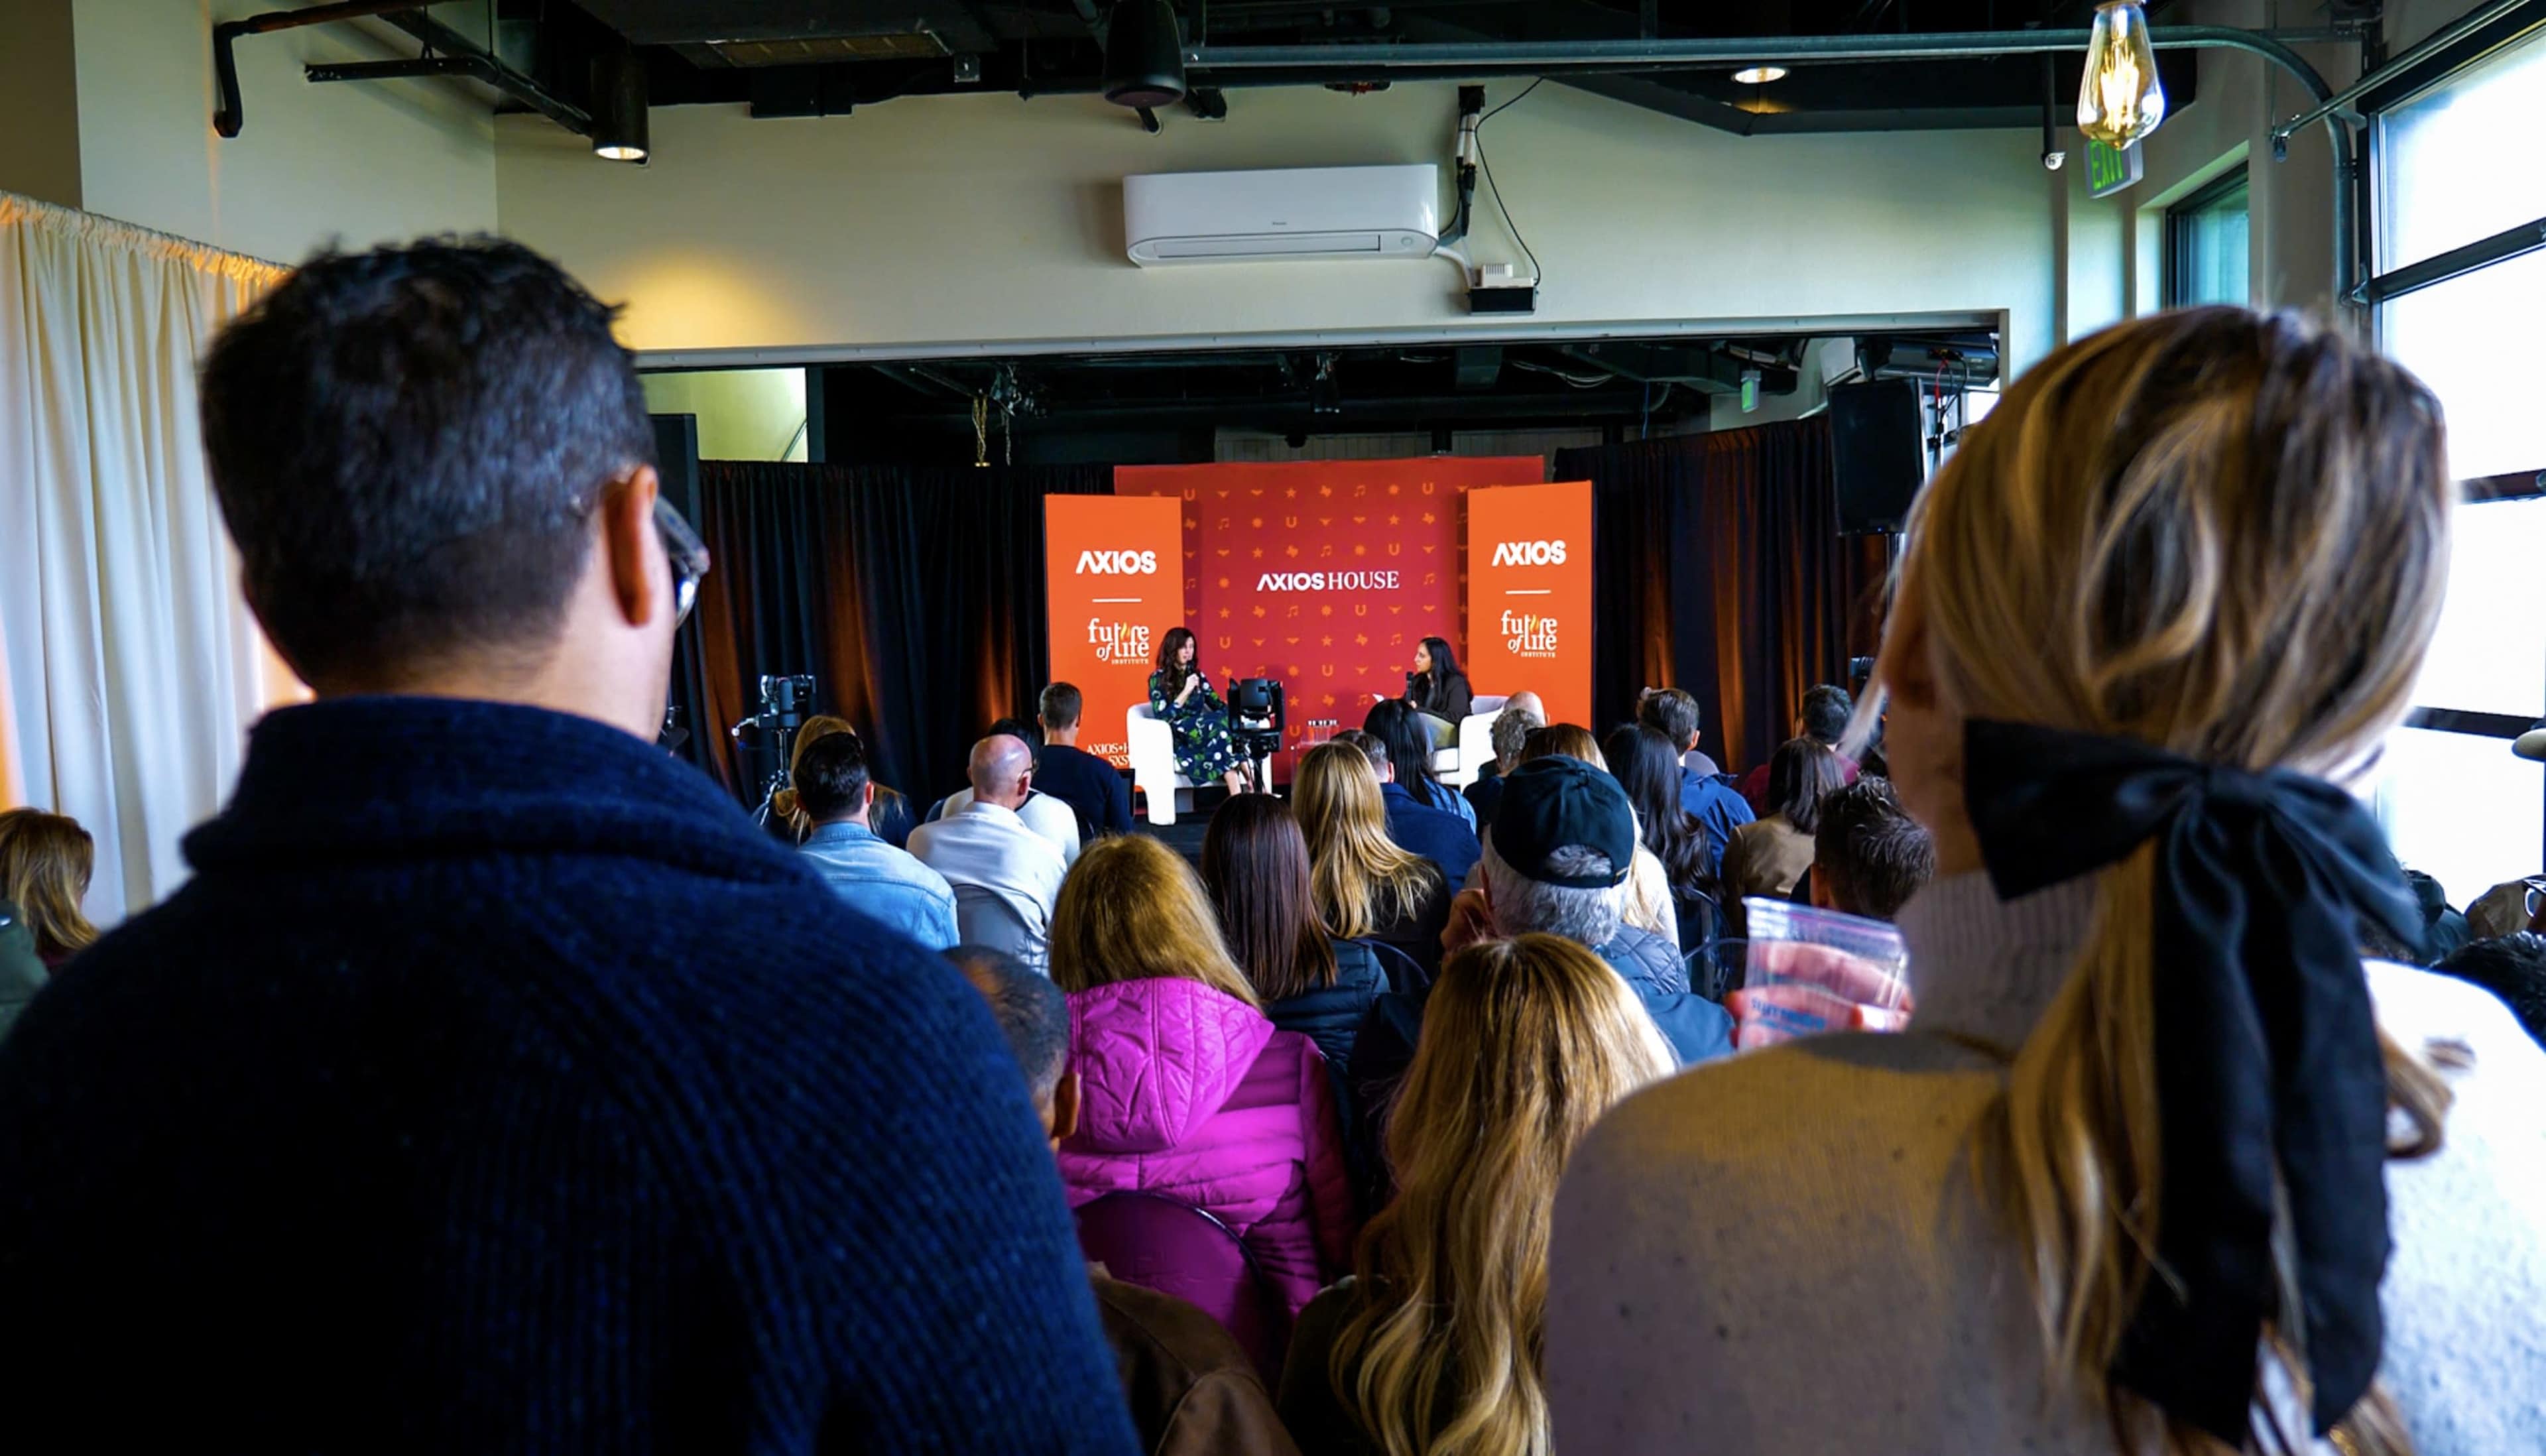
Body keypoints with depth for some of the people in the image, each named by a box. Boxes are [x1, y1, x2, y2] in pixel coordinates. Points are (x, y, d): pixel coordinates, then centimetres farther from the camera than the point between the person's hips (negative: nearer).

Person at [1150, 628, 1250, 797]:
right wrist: (1186, 691, -14)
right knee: (1219, 726, -35)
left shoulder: (1197, 675, 17)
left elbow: (1218, 705, 14)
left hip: (1202, 731, 5)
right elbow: (1163, 717, -9)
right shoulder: (1158, 679, 1)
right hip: (1178, 742, -5)